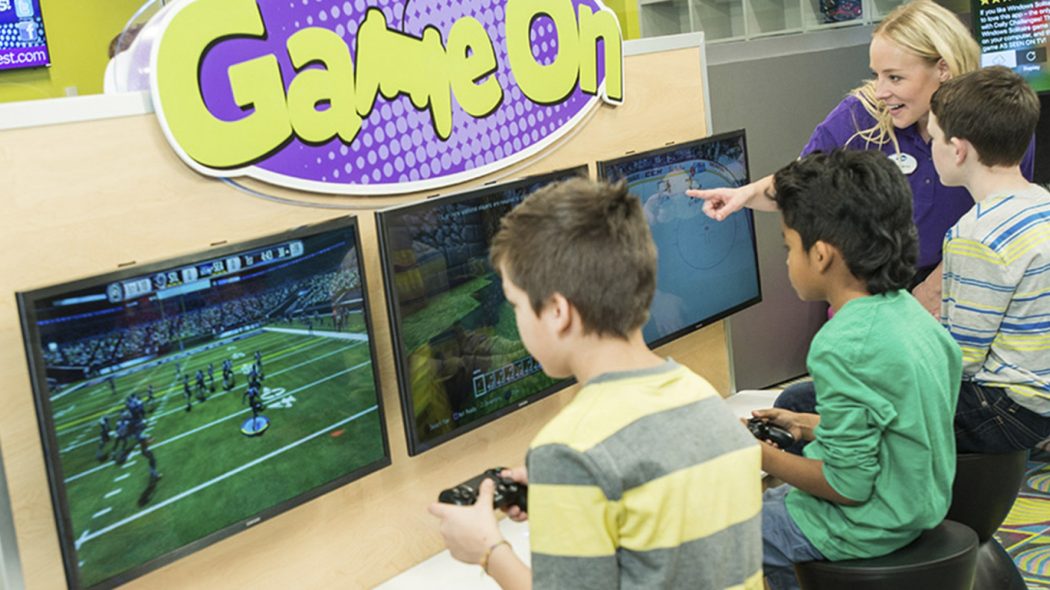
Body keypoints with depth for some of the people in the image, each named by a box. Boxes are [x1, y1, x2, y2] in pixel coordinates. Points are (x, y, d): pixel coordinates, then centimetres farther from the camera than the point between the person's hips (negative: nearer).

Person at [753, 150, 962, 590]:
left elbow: (849, 484, -24)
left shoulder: (843, 348, -29)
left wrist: (765, 457, -12)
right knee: (771, 503, 27)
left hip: (867, 528, -9)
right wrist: (808, 426, 10)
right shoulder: (907, 309, -2)